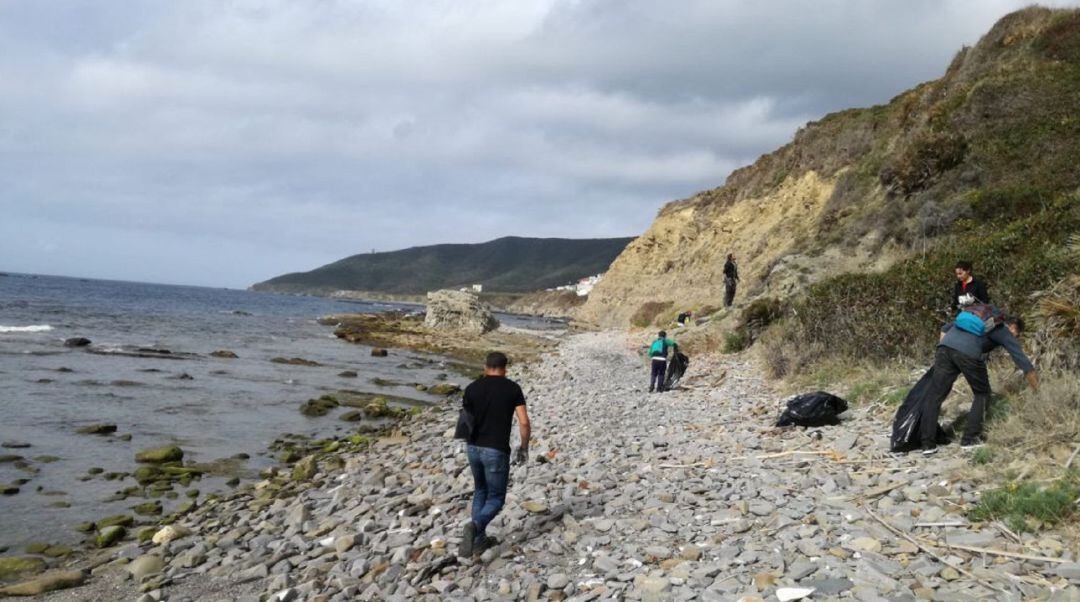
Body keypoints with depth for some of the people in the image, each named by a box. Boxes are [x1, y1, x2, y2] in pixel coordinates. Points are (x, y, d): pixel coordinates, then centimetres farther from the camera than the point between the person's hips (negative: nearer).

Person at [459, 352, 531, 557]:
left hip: (473, 448, 4)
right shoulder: (513, 388, -3)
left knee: (480, 492, 25)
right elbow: (524, 423, -8)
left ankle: (479, 539, 24)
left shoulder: (472, 388, 4)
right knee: (496, 499, 9)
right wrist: (524, 447, 7)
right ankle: (474, 527, -19)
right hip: (496, 451, -4)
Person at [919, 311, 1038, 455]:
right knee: (982, 393, 19)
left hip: (945, 347, 5)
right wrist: (1039, 393, 29)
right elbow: (1023, 361, 20)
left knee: (934, 395, 4)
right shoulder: (1005, 333, 22)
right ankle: (970, 439, 14)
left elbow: (945, 328, 31)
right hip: (968, 353, -5)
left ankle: (928, 444, -1)